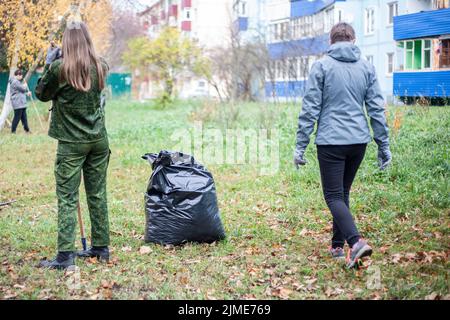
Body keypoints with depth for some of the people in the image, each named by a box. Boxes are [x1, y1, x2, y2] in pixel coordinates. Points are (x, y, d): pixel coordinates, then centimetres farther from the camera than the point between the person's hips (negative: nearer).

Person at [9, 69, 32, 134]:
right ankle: (13, 131, -3)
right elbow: (23, 88, -15)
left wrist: (27, 93, 8)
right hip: (18, 103, -11)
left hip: (21, 103, 11)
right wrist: (25, 85, 7)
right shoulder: (15, 82, -14)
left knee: (24, 117, 13)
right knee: (17, 117, -8)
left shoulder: (17, 81, 20)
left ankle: (27, 130, 18)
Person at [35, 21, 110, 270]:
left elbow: (41, 94, 2)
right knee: (97, 194, 12)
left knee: (67, 198, -3)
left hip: (71, 142, -4)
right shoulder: (100, 67, 1)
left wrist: (49, 63, 10)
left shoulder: (59, 68, -12)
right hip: (99, 139, 5)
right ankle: (101, 248, 19)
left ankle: (65, 255, -6)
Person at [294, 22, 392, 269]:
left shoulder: (321, 66, -4)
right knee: (343, 193, 17)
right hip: (359, 140, 5)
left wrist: (300, 146, -3)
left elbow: (310, 109, -6)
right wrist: (383, 145, 13)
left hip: (331, 142, -5)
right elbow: (377, 109, 8)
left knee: (334, 196, -3)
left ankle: (356, 241, -22)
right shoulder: (366, 68, 8)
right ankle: (337, 245, 22)